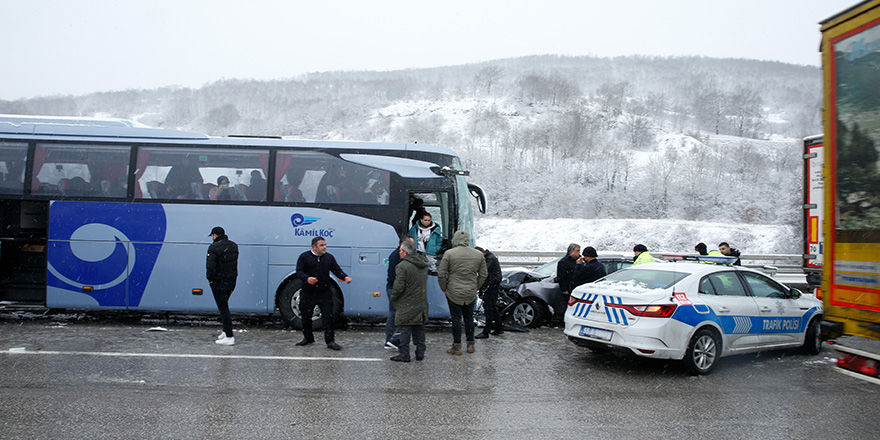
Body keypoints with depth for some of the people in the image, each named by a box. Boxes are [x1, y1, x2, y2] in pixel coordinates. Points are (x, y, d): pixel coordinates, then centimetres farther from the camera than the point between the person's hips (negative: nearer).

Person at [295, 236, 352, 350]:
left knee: (329, 317, -6)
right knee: (306, 316, 11)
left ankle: (330, 341, 2)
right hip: (308, 294, -1)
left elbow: (337, 270, 7)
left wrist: (345, 277, -13)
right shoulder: (304, 257, -1)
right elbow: (299, 272, -8)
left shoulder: (329, 257, 7)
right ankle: (308, 338, 32)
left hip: (325, 294, 1)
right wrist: (307, 279, -29)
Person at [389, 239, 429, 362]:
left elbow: (398, 287, -20)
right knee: (419, 329, 14)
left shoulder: (402, 266, -19)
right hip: (421, 303, 7)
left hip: (407, 306, -7)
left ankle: (404, 355, 5)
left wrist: (393, 298, -4)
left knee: (405, 330, 1)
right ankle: (420, 353, 20)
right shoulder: (423, 264, 7)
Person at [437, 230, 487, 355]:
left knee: (456, 319, 4)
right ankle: (470, 345, 23)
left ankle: (457, 347, 8)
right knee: (469, 318, 15)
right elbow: (484, 274, 8)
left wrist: (444, 288, 2)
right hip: (471, 294, 3)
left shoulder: (449, 254, -10)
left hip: (454, 293, -3)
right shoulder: (478, 254, 2)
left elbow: (441, 274, -10)